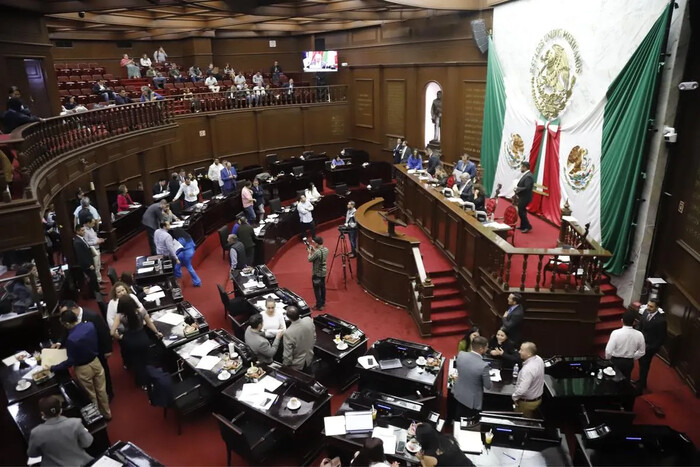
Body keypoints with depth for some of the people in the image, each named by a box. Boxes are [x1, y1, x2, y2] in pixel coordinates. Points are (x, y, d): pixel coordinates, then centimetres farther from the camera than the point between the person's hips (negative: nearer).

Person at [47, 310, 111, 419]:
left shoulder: (71, 339, -33)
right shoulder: (90, 325, -15)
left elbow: (70, 362, -22)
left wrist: (52, 368, -11)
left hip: (83, 369, -5)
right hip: (96, 362, 5)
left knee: (91, 395, 19)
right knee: (101, 390, 23)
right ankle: (106, 413, 42)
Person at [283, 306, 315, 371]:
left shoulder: (288, 333, -35)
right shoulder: (309, 320, -20)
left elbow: (287, 355, -23)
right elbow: (314, 338, -2)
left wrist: (285, 366, -5)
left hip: (296, 366, -4)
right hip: (309, 360, 5)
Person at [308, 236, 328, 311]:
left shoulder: (317, 252, -26)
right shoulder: (326, 250, -2)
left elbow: (310, 260, -16)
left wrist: (310, 252, -1)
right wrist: (314, 250, 10)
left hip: (317, 273, -8)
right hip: (323, 272, 8)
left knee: (316, 289, 1)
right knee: (322, 287, 19)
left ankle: (319, 305, 4)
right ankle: (323, 302, 32)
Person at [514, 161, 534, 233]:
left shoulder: (528, 176, -22)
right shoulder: (525, 174, 9)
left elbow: (527, 188, -28)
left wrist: (518, 188, -18)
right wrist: (517, 188, 0)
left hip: (524, 197, -10)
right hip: (522, 197, 10)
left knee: (521, 212, -5)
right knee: (522, 211, 17)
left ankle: (528, 226, 2)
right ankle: (523, 226, 27)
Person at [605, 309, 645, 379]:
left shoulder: (616, 333, -23)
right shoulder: (639, 334, -12)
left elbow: (608, 351, -21)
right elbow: (641, 352, 1)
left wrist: (608, 359, -1)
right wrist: (633, 358, 16)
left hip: (615, 361, -3)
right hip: (629, 362, 3)